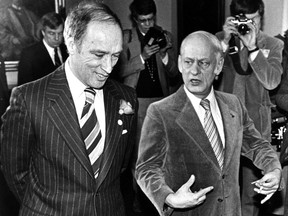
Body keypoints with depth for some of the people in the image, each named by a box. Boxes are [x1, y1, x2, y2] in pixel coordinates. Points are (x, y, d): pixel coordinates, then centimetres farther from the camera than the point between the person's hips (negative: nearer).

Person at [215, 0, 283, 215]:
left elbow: (272, 82, -12)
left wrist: (252, 47, -20)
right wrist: (225, 41, -17)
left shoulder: (273, 45, 2)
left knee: (252, 191, 5)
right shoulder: (220, 39, 4)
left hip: (256, 125, -1)